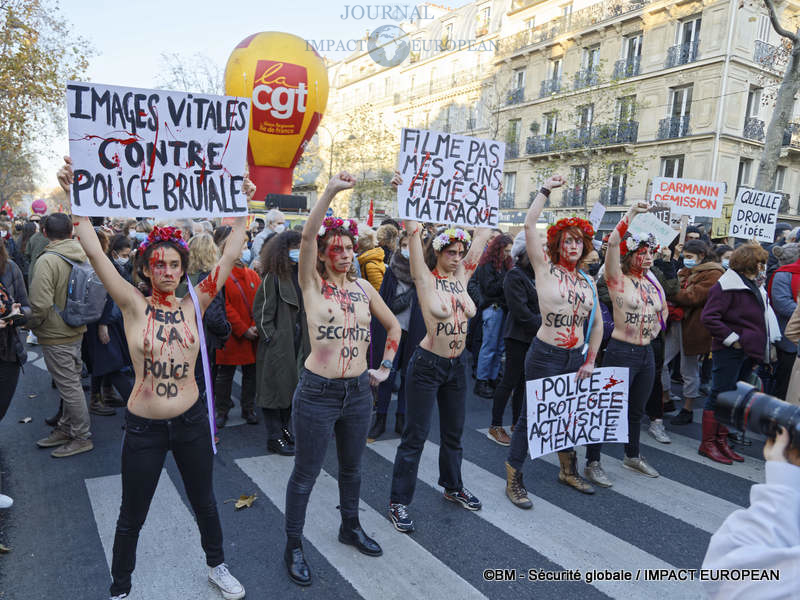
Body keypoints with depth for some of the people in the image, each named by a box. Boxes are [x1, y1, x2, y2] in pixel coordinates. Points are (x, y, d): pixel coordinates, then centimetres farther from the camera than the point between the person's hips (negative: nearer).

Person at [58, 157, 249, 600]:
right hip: (143, 427, -2)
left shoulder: (193, 305, -4)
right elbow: (94, 252, -16)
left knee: (205, 504, 20)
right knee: (132, 518, 16)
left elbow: (230, 256, -6)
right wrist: (73, 195, -20)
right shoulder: (134, 306, -8)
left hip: (191, 422, 2)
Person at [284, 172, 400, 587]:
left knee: (352, 466, 22)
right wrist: (330, 192, -31)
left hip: (358, 392, 5)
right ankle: (293, 547, 28)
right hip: (317, 393, -5)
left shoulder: (363, 287, 6)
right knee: (305, 475, 8)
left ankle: (350, 527, 45)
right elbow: (308, 235, -24)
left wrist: (385, 367, 10)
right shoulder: (312, 283, -7)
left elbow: (394, 326, 16)